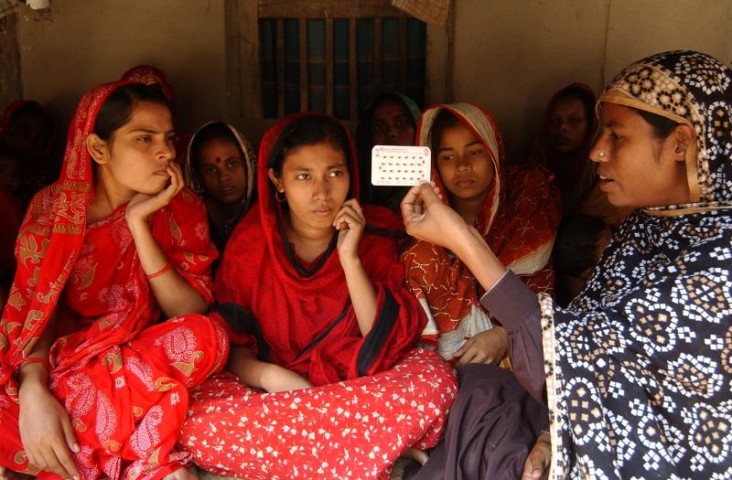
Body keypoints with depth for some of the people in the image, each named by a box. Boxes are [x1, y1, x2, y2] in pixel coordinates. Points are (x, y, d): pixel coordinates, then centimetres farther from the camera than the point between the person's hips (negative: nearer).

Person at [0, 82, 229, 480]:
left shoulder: (181, 209, -5)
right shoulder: (53, 206, -4)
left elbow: (193, 316, -13)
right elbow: (35, 311, -6)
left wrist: (139, 223, -20)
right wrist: (34, 392, -26)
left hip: (143, 364, 0)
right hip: (63, 362, 1)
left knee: (209, 335, -32)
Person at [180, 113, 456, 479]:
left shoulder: (374, 233, -5)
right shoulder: (250, 242, -5)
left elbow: (387, 343, -12)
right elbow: (229, 343, -2)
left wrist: (350, 259, -22)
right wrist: (270, 376, -22)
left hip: (357, 387, 0)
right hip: (271, 391, 1)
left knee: (435, 378, -30)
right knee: (198, 422, -30)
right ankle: (374, 449, -21)